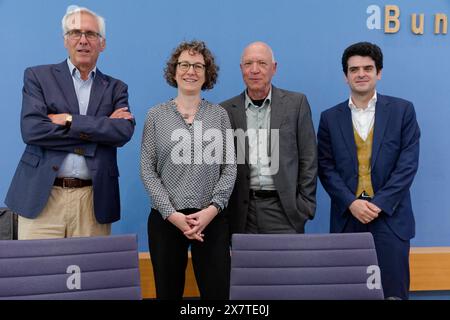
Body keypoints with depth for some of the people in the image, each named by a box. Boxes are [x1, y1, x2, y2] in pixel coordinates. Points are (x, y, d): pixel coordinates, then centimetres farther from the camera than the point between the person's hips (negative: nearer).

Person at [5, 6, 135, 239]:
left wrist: (69, 120, -12)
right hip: (41, 197, -1)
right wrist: (100, 129, -9)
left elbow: (124, 132, -6)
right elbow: (31, 130, -9)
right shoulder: (37, 76, 6)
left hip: (94, 200, 1)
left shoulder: (115, 88, 12)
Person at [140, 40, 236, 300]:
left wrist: (211, 210, -11)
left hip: (212, 219, 0)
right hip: (165, 219, 0)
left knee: (217, 292, 2)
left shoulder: (219, 115, 6)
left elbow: (230, 168, 1)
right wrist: (172, 213, -11)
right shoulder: (156, 115, 4)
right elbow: (147, 170, -1)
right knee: (168, 292, 10)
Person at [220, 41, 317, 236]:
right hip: (242, 213, 1)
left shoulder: (296, 103, 3)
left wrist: (305, 205, -3)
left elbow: (308, 159, 2)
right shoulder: (226, 111, 5)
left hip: (284, 209, -1)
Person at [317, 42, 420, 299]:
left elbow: (408, 164, -3)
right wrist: (351, 203, -11)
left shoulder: (402, 110, 4)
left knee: (393, 291, 1)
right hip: (347, 218, 1)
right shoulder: (330, 118, 8)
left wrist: (379, 204, -12)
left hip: (390, 217, -1)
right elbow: (326, 168, 3)